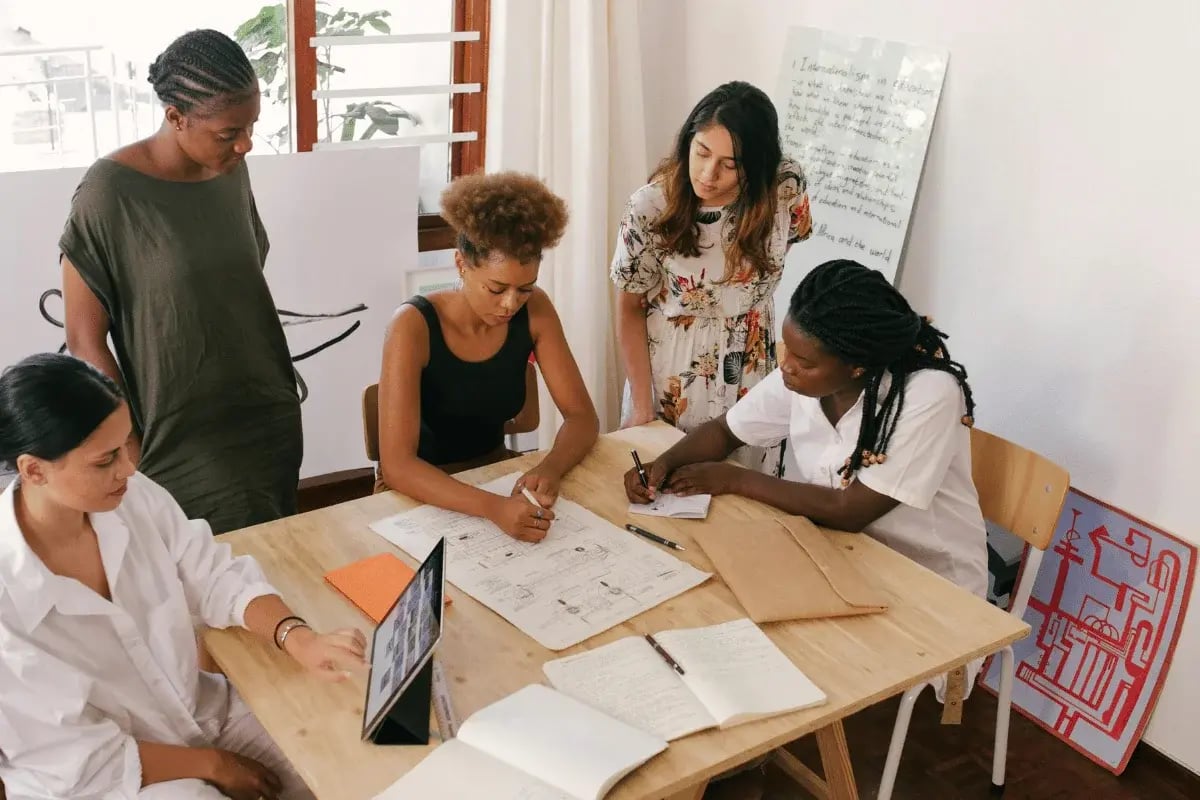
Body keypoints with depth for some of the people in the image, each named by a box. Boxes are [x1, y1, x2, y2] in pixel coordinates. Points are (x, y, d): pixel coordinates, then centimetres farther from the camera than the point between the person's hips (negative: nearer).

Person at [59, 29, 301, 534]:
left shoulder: (232, 171, 0)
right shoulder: (111, 191, -17)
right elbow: (85, 341, -11)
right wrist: (134, 454, -11)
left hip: (271, 421, 6)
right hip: (185, 444, -5)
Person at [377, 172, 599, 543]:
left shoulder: (535, 311, -10)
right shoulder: (414, 326, -23)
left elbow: (582, 416, -7)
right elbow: (396, 465, -30)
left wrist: (550, 468, -28)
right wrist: (492, 508, -43)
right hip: (425, 496, -4)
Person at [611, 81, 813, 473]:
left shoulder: (786, 189, -18)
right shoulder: (651, 206, -21)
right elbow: (630, 308, -9)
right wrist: (642, 406, -9)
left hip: (749, 375, 2)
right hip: (667, 376, -1)